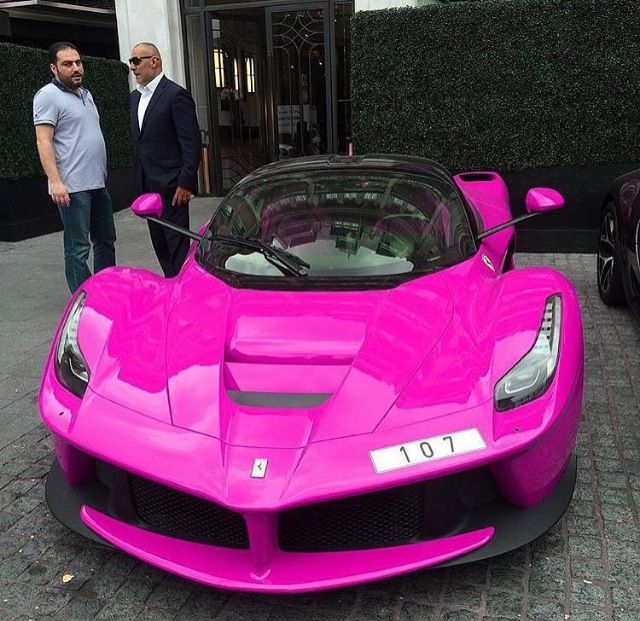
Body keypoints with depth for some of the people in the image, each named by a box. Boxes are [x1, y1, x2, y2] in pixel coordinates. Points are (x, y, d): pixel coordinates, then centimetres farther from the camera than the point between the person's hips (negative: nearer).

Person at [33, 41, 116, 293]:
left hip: (97, 184, 9)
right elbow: (43, 142, -15)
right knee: (78, 249, -4)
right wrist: (55, 181, -24)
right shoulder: (48, 96, -8)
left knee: (106, 241, 15)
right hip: (72, 188, -9)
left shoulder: (85, 94, 18)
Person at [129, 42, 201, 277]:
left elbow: (192, 142, -14)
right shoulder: (135, 96, 16)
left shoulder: (175, 95, -9)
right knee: (159, 245, 13)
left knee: (177, 245, -4)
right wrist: (139, 180, 14)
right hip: (147, 185, 8)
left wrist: (185, 183, -18)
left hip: (170, 186, -8)